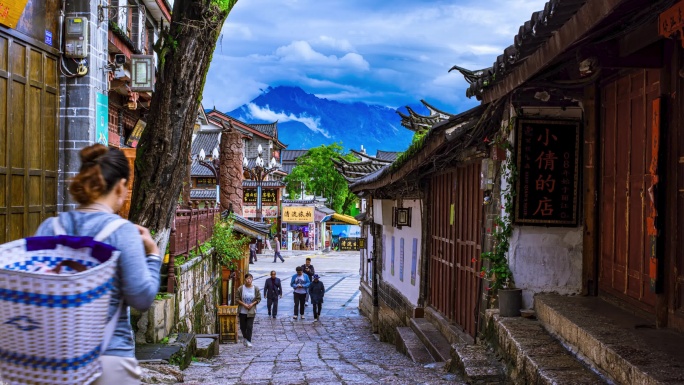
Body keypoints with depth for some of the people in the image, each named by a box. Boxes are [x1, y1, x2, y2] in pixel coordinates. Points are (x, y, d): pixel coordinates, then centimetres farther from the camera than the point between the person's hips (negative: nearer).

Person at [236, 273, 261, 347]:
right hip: (242, 311, 1)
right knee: (243, 326, 11)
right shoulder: (240, 288, -5)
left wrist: (252, 304, -12)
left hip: (251, 311, -1)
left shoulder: (256, 289, -3)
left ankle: (248, 341, 1)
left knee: (250, 326, -7)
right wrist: (244, 304, -15)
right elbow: (237, 298, -3)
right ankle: (244, 337, 37)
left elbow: (258, 299, 2)